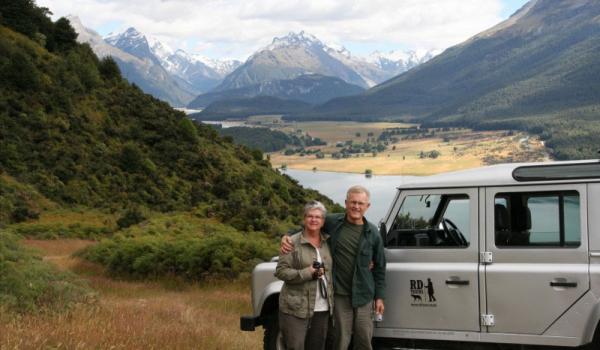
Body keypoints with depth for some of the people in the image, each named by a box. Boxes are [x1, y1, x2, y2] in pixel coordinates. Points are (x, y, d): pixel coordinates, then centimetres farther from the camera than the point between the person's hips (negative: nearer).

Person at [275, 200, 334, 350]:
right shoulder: (292, 242, -7)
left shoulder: (328, 242, 9)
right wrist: (307, 273, -19)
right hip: (296, 309, -5)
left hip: (322, 309, 5)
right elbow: (280, 271, -11)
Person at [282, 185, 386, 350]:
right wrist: (287, 236, -7)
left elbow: (379, 267, 5)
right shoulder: (333, 222, -1)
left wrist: (379, 296, 2)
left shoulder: (372, 233, -1)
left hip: (363, 295, 1)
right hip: (340, 293, -1)